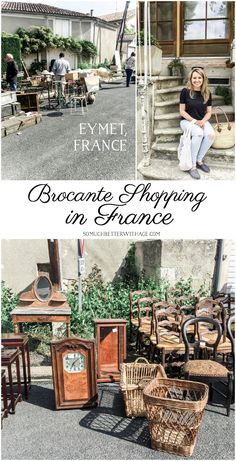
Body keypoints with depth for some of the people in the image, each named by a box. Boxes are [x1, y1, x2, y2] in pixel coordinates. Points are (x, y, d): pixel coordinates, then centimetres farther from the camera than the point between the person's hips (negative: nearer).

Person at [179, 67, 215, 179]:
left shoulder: (207, 93, 3)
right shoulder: (185, 91, -7)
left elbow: (209, 112, 6)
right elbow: (182, 111, -6)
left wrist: (202, 121, -16)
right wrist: (194, 121, -17)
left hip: (202, 121, 4)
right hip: (187, 120, -4)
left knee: (211, 134, -29)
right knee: (198, 133, -36)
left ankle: (199, 160, -12)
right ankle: (192, 165, -27)